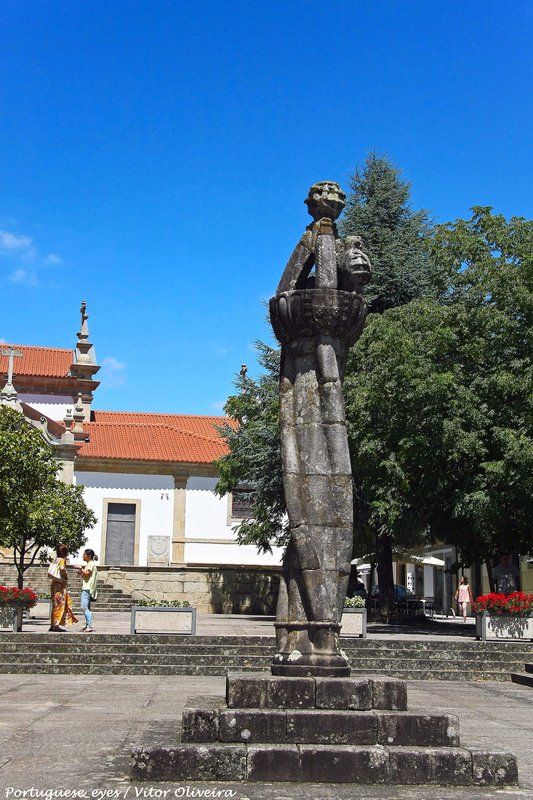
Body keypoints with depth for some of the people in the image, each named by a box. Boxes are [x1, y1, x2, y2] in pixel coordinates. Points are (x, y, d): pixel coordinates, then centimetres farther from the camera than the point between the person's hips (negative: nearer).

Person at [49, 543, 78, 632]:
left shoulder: (56, 559, 13)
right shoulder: (62, 560, -12)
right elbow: (62, 568, -32)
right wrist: (65, 575, -15)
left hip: (55, 585, 9)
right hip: (60, 585, -9)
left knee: (56, 605, 13)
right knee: (59, 605, -5)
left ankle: (53, 625, 16)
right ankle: (56, 625, -5)